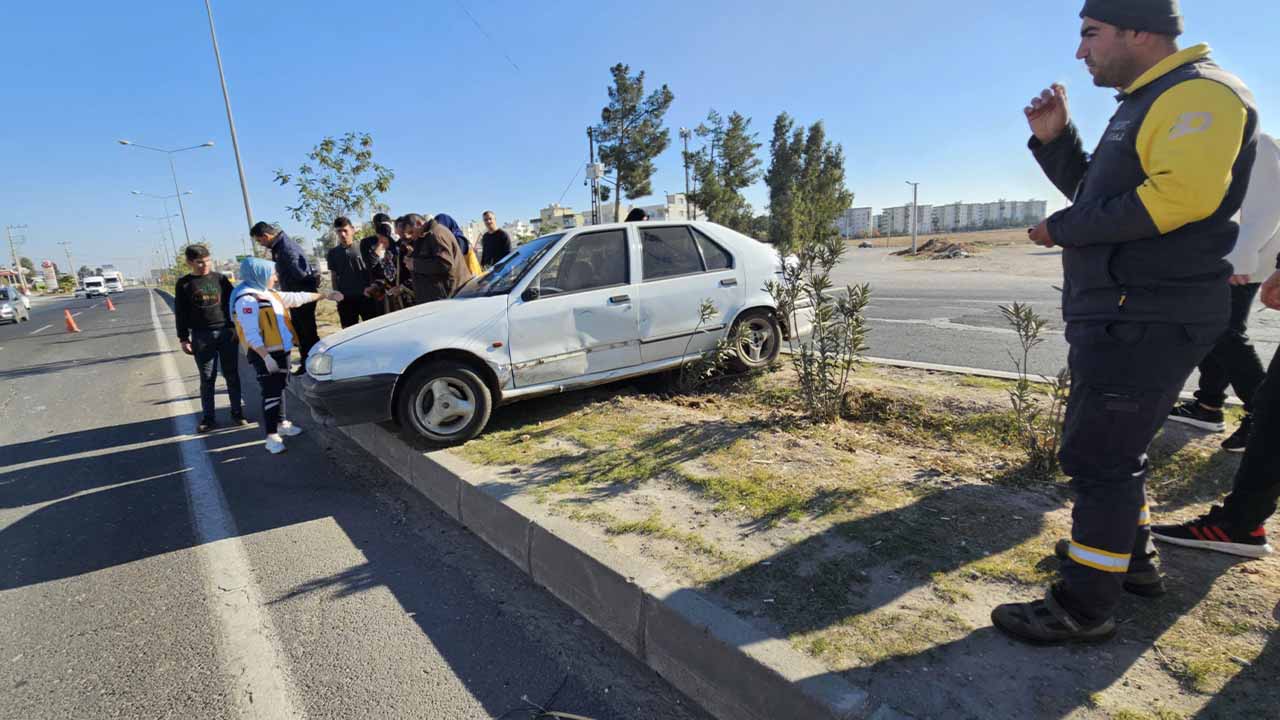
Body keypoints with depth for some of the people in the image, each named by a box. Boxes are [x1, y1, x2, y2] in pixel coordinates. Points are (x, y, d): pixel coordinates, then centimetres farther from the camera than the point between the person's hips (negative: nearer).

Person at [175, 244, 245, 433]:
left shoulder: (220, 278, 5)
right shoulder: (184, 284, 3)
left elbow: (233, 302, 10)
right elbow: (180, 313, 4)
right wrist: (183, 338, 0)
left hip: (227, 332, 1)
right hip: (201, 337, -1)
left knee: (232, 375, 7)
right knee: (207, 378, 5)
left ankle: (237, 413, 17)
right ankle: (208, 417, 13)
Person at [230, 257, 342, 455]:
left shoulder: (269, 294, 11)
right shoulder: (247, 299, -18)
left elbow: (296, 298, 21)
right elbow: (251, 333, -22)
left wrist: (325, 295, 24)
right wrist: (266, 356, -27)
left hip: (280, 351, 9)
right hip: (265, 355, -9)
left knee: (279, 389, 18)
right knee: (271, 393, -7)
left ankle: (281, 424, 32)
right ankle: (271, 436, -2)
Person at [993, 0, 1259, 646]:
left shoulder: (1200, 93, -11)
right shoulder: (1145, 104, 21)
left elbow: (1180, 195, -25)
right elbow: (1095, 192, 25)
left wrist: (1064, 228, -14)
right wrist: (1054, 137, 11)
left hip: (1147, 318, -10)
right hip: (1124, 312, 11)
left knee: (1096, 457, -6)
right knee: (1114, 448, 20)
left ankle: (1084, 608, 5)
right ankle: (1134, 559, 37)